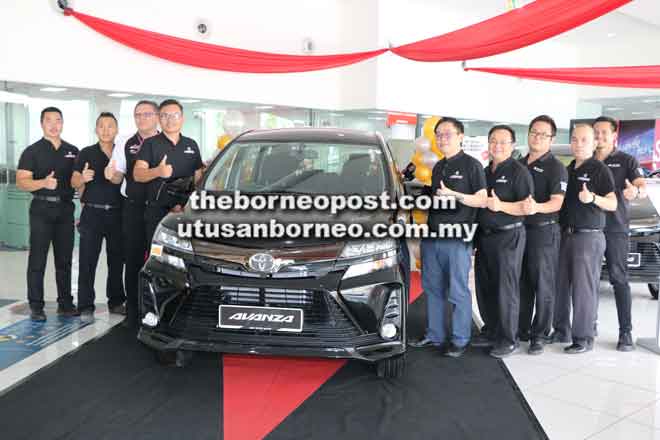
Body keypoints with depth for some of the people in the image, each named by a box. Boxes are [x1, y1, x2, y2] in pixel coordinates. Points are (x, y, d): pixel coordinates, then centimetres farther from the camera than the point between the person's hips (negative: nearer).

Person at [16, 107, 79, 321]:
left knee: (64, 260, 7)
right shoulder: (32, 151, 1)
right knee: (37, 260, -2)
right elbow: (21, 181, -8)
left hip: (66, 209, 4)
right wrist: (43, 183, -25)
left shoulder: (73, 151, 13)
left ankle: (65, 303, 14)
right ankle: (36, 306, 3)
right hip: (42, 209, -3)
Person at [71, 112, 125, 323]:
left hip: (117, 213, 2)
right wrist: (83, 178, -23)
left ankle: (116, 302, 18)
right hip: (93, 213, -2)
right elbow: (74, 182, -2)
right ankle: (86, 307, -1)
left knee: (117, 260, 7)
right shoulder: (87, 153, 5)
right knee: (88, 262, -4)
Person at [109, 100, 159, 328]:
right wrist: (112, 175, -13)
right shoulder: (124, 145, 12)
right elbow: (118, 177, 10)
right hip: (133, 208, 2)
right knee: (133, 259, 4)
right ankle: (132, 309, 13)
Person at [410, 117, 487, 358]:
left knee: (457, 292, 0)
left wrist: (455, 195, -18)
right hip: (432, 236, 7)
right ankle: (435, 335, 23)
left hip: (457, 239, -7)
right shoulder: (438, 167, 19)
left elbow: (483, 200, -9)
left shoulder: (471, 165, -3)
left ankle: (459, 340, 11)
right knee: (433, 289, 12)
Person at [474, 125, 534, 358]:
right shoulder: (485, 171, 15)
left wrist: (501, 206, -26)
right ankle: (491, 331, 26)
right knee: (484, 287, 12)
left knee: (506, 290, -3)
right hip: (484, 236, 7)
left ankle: (508, 340, 6)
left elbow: (527, 206, -14)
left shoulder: (519, 171, -6)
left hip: (508, 236, -7)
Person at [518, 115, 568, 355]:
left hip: (544, 230, -6)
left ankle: (539, 336, 7)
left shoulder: (555, 167, -5)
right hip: (519, 228, 6)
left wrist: (537, 208, -33)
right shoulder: (519, 164, 15)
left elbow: (557, 202, -16)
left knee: (543, 286, -1)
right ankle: (521, 329, 22)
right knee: (522, 283, 12)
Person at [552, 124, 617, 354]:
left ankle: (583, 338, 4)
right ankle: (562, 330, 21)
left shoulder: (599, 169, -5)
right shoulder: (568, 169, 14)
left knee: (583, 289, -4)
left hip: (588, 237, -7)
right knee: (560, 285, 10)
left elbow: (613, 204, -11)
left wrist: (593, 198, -29)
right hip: (566, 235, 7)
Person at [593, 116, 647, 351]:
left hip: (616, 228, -3)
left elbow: (643, 187, -8)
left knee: (619, 279, -5)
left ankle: (625, 332, -2)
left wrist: (635, 191, -32)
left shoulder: (626, 160, 3)